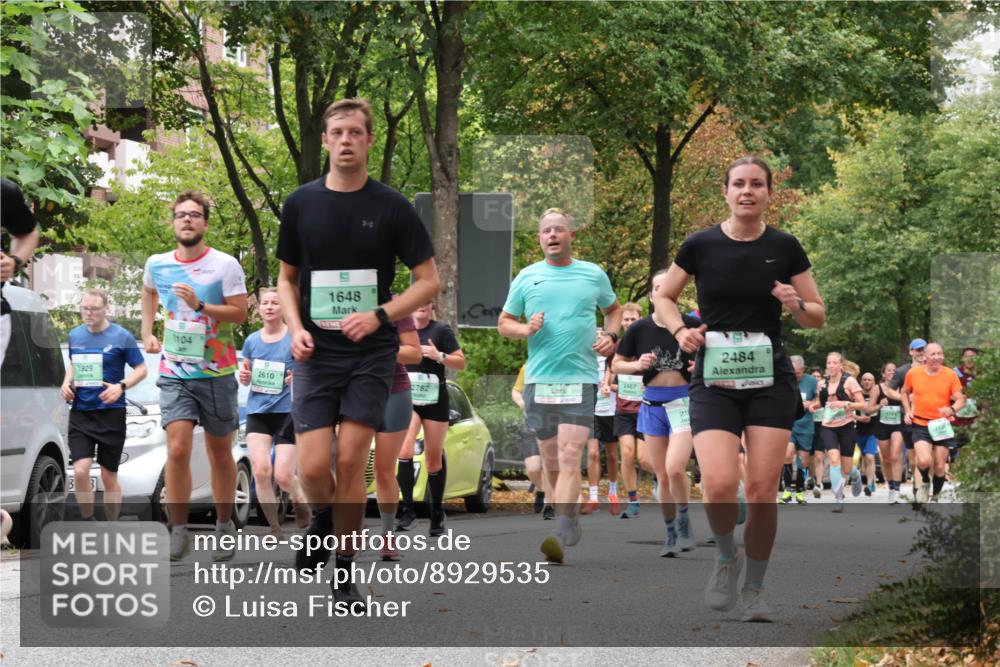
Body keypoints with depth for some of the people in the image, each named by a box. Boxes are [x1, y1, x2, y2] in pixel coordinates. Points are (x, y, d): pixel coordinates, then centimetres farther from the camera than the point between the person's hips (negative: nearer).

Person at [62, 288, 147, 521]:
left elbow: (141, 369, -3)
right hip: (80, 413, 3)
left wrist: (121, 386, -20)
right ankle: (87, 522, 5)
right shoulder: (75, 335, 8)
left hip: (111, 414, -3)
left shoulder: (121, 336, -6)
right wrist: (66, 383, 3)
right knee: (80, 471, -13)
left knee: (109, 477, 5)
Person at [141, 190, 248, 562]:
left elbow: (240, 314, -10)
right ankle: (178, 532, -7)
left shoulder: (225, 265, -7)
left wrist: (200, 305, -22)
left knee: (220, 453, 9)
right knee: (177, 450, -14)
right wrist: (147, 332, 17)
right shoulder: (157, 265, 4)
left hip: (217, 374, -1)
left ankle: (224, 525, 24)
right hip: (174, 374, 1)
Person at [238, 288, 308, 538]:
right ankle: (275, 529, 0)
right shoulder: (252, 341, 7)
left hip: (287, 411, -3)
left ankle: (299, 498, 30)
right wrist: (243, 377, -5)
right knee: (261, 471, -14)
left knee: (282, 476, -7)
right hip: (257, 410, 3)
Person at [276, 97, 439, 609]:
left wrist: (379, 315, -13)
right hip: (316, 353, 1)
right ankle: (322, 521, 26)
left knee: (350, 462, -7)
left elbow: (429, 280, 1)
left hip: (371, 353, -1)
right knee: (313, 467, -9)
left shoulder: (391, 207, -2)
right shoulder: (301, 203, 4)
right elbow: (286, 278, 15)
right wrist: (296, 328, -4)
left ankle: (345, 572, 8)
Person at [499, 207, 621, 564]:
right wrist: (525, 329, -7)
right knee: (551, 461, 7)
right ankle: (572, 520, 26)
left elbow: (614, 309, 23)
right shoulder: (526, 277, 7)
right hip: (538, 380, 2)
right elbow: (504, 322, 14)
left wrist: (610, 337, 4)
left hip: (580, 379, -2)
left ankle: (560, 536, -23)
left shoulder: (594, 275, 7)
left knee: (569, 457, -15)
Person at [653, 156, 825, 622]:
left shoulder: (785, 247, 2)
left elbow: (818, 317, 9)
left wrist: (798, 305, -13)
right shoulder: (701, 245, 0)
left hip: (770, 381, 1)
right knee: (719, 485, -18)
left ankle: (754, 591, 15)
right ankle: (726, 556, 13)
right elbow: (663, 297, 13)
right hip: (714, 382, -1)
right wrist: (680, 330, -6)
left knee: (762, 491, -3)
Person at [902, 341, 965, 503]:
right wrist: (907, 411, 4)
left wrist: (952, 409, -26)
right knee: (924, 461, -21)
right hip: (920, 425, -1)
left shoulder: (951, 375, -6)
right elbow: (905, 392, 17)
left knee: (940, 466, 6)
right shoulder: (913, 373, -3)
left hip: (942, 425, 1)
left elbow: (960, 399, -4)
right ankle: (925, 482, 12)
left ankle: (936, 496, 29)